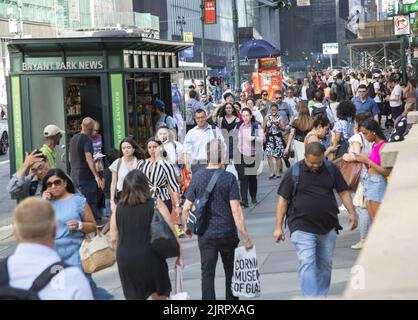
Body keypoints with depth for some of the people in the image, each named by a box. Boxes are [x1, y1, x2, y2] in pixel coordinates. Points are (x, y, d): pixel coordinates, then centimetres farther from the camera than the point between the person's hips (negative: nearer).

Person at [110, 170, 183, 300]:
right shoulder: (155, 204, -5)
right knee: (159, 295, 16)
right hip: (150, 258, -2)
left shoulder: (118, 208, 3)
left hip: (125, 261, 2)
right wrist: (180, 254, 3)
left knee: (135, 296, 12)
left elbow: (114, 239, 7)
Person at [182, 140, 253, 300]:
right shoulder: (229, 178, -10)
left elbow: (186, 208, -2)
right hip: (227, 233, -1)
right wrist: (245, 237, -11)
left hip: (205, 234, 1)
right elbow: (236, 210, -15)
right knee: (231, 271, 18)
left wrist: (187, 226, 17)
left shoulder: (197, 177, -3)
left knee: (207, 274, 5)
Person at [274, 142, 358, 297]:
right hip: (302, 228, -4)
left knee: (325, 265, 12)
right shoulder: (293, 173, -5)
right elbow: (283, 200, -2)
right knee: (307, 264, -13)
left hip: (328, 227, 4)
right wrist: (278, 227, -3)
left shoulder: (331, 169, 3)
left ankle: (322, 296, 26)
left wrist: (352, 213, -5)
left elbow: (343, 192, 9)